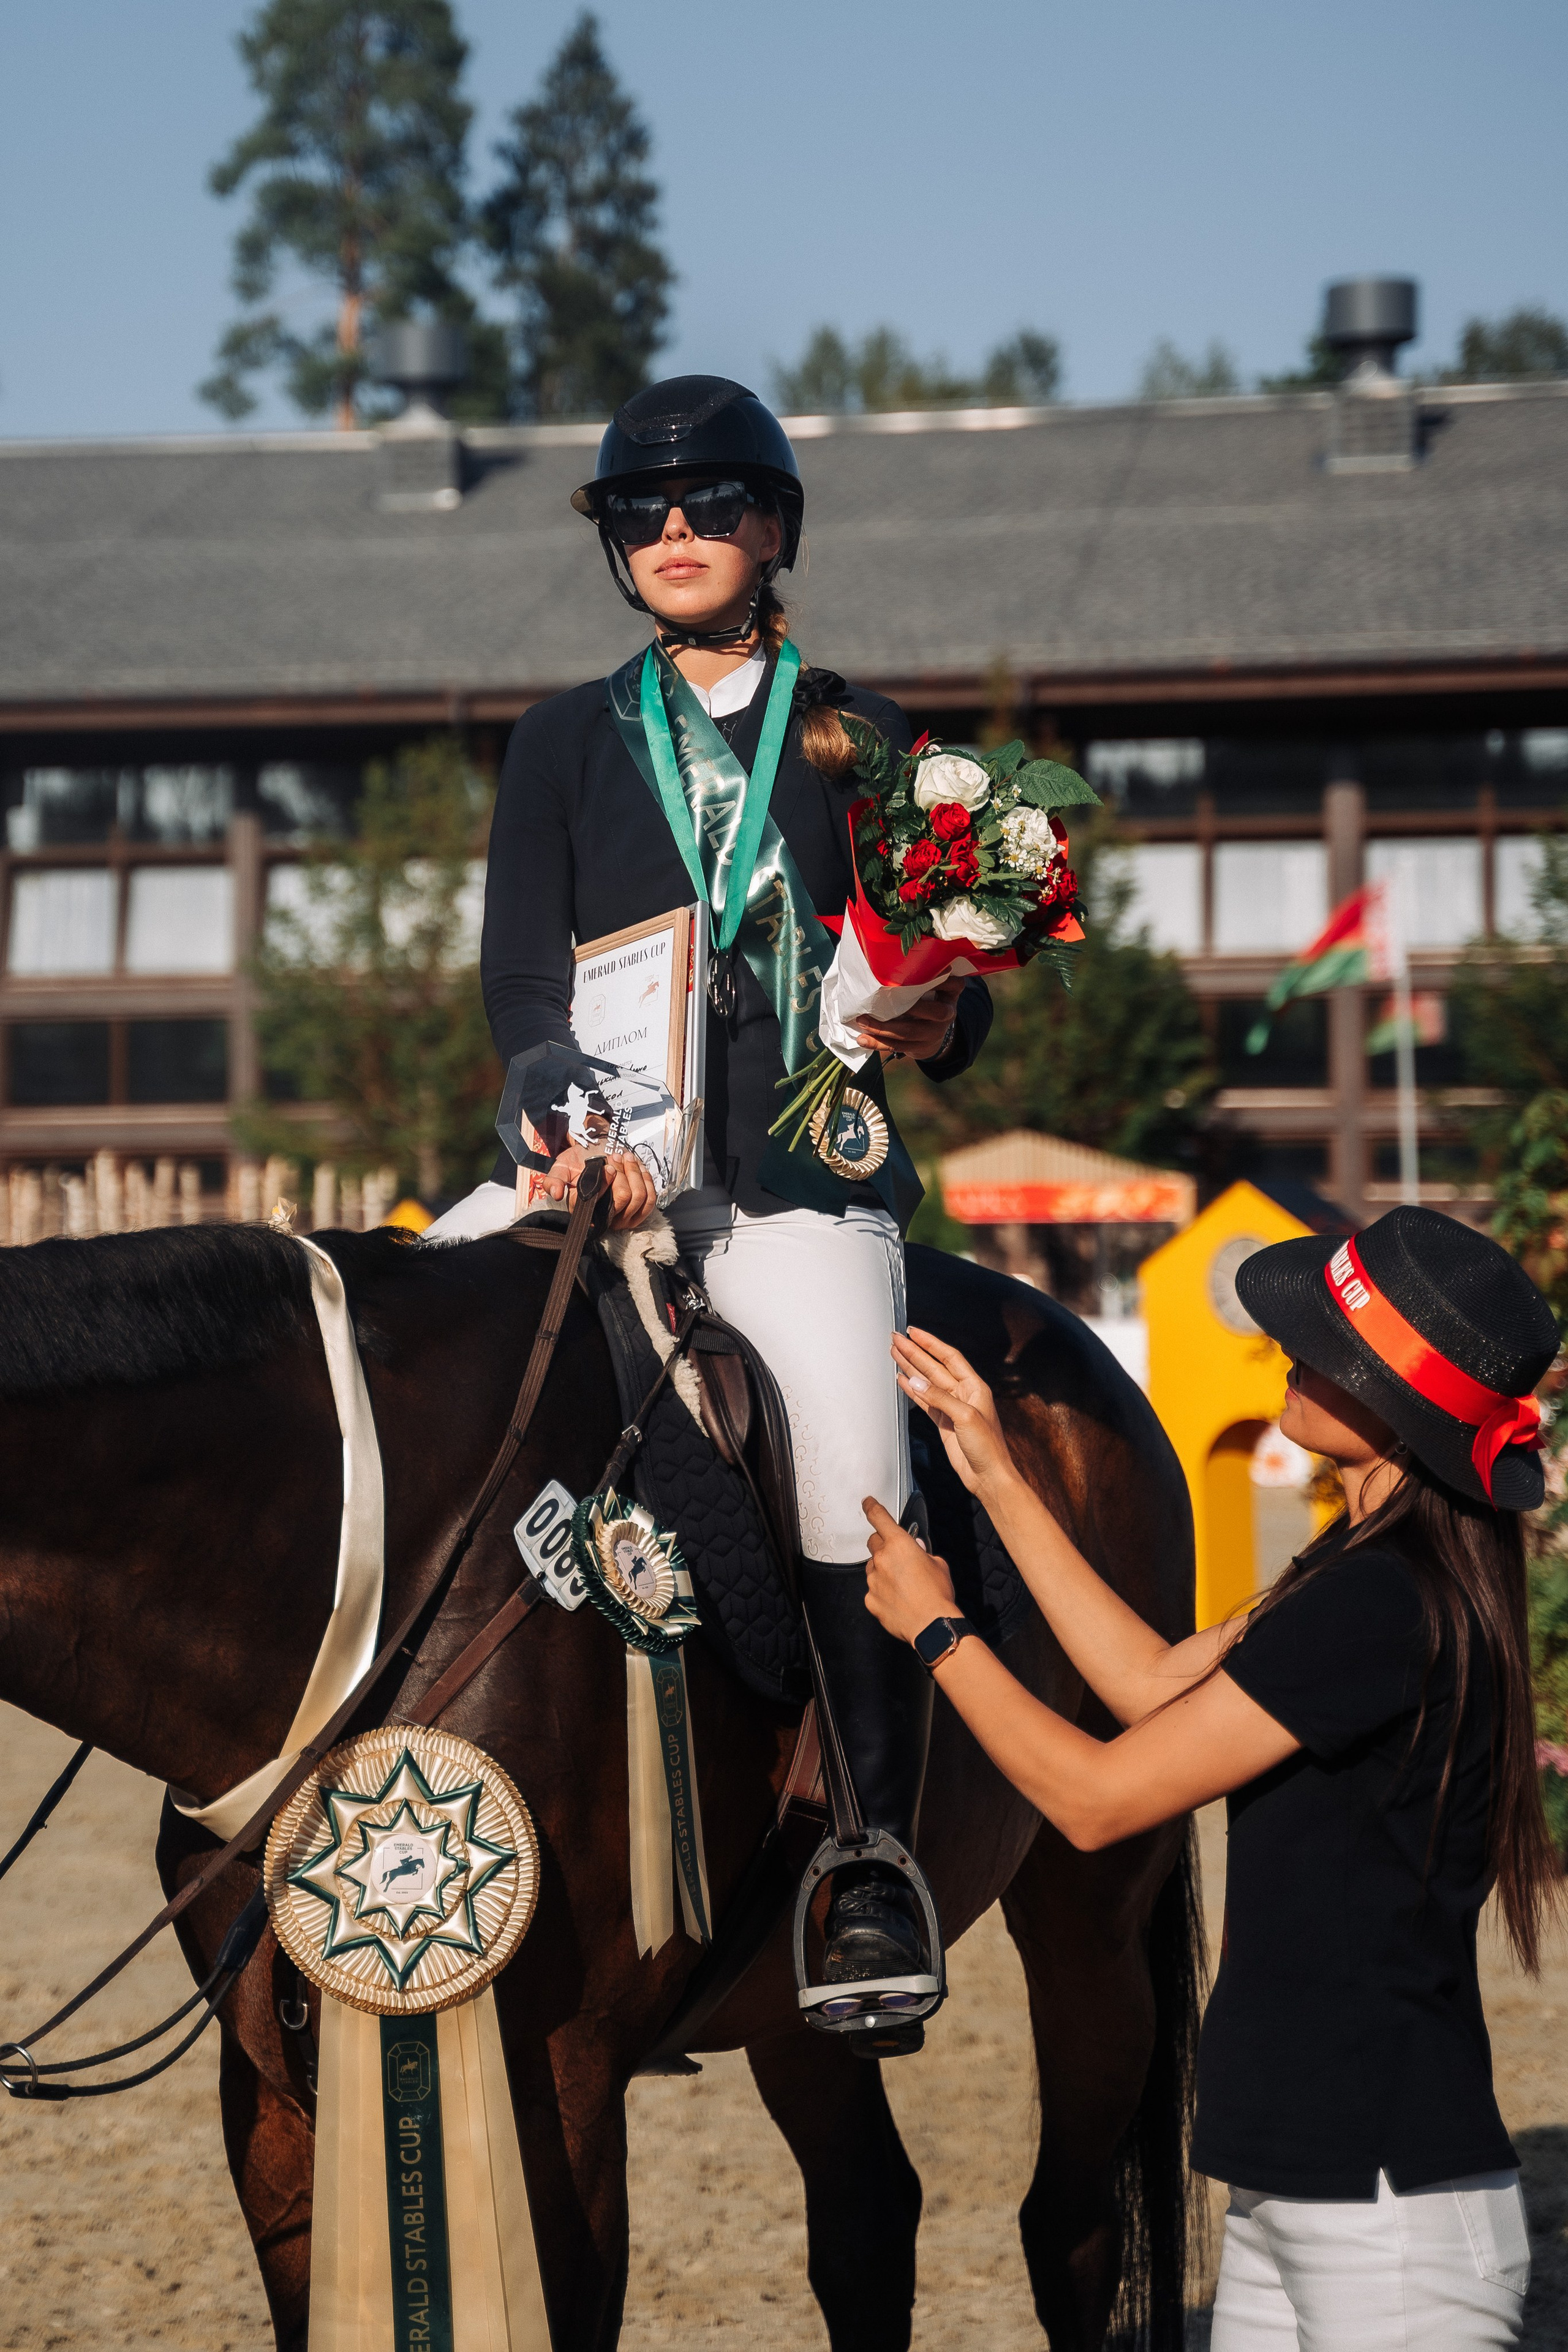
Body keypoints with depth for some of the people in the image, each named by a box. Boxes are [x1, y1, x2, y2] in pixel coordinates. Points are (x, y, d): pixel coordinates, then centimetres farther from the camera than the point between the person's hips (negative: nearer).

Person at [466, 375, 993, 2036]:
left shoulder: (860, 740, 14)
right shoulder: (565, 741, 17)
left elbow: (948, 986, 13)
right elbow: (519, 971, 8)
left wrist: (941, 1024, -11)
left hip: (803, 1167, -2)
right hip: (606, 1155, 2)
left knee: (853, 1467, -23)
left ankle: (874, 1861, -14)